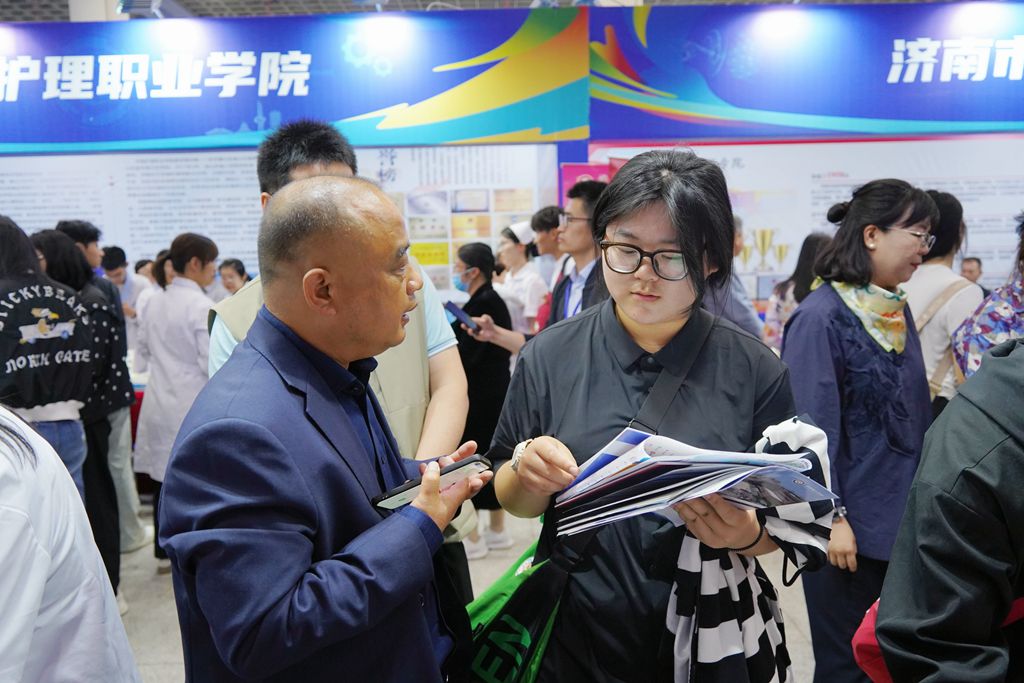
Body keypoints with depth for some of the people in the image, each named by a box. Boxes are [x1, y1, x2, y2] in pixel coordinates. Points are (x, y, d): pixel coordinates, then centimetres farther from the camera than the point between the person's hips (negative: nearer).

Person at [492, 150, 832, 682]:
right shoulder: (550, 356, -9)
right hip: (573, 640, 1)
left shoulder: (755, 370, -11)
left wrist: (745, 534, -23)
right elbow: (513, 502, 0)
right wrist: (527, 473, -22)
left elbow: (795, 524, -2)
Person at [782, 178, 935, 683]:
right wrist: (831, 517, -17)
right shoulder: (820, 317, -16)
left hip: (901, 521, 7)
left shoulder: (898, 311, 6)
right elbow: (813, 427, -17)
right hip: (851, 526, -7)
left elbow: (916, 412, 14)